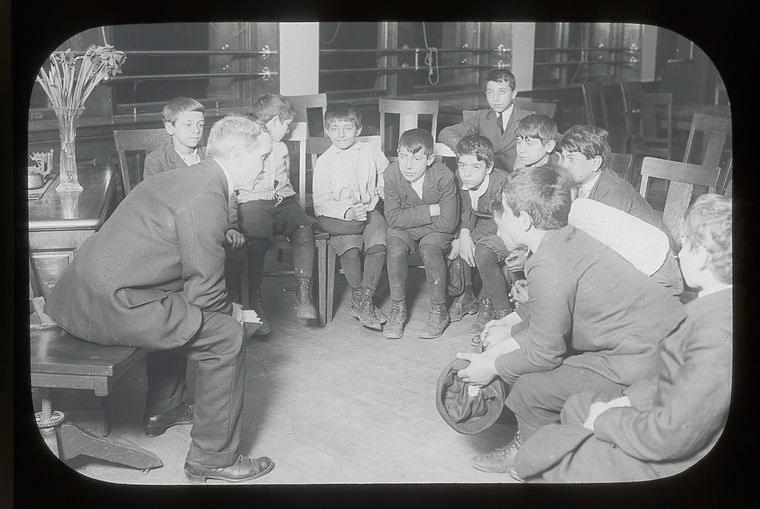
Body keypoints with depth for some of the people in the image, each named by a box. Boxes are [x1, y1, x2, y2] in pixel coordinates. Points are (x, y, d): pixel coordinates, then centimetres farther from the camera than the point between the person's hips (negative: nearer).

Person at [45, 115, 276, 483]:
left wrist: (228, 307, 18)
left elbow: (193, 277, 24)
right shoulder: (205, 197, -18)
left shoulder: (187, 178, 14)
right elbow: (205, 292, -16)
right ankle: (212, 458, 2)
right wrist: (232, 314, 5)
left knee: (183, 311, 33)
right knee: (227, 335, -7)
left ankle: (163, 410, 45)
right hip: (110, 305, -11)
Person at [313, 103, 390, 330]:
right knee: (350, 248, -28)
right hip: (340, 216, -2)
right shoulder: (324, 161, 3)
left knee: (378, 244, -25)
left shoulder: (371, 152, 10)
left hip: (371, 210, 2)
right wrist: (348, 212, -19)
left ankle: (363, 299, -16)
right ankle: (360, 299, -12)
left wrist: (382, 191, 4)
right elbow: (321, 203, -4)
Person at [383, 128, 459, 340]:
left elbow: (448, 223, -22)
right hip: (403, 229, 2)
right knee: (396, 248, -28)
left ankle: (439, 311, -11)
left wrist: (411, 217, -16)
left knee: (430, 251, -31)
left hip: (436, 230, -2)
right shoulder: (392, 174, -18)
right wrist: (430, 211, -24)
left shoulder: (444, 177, -23)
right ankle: (398, 309, -11)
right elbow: (393, 217, -19)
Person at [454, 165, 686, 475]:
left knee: (531, 388, -5)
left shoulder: (549, 266, -22)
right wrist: (501, 348, 14)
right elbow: (543, 321, 17)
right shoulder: (568, 237, 7)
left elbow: (544, 353, -13)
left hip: (645, 362, -10)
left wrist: (493, 367, 2)